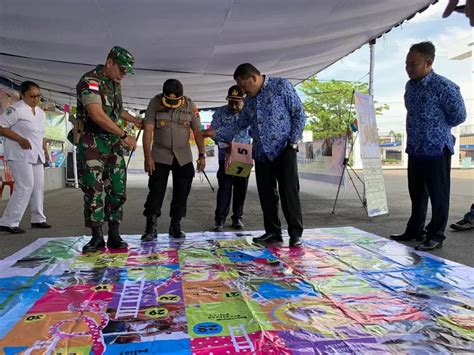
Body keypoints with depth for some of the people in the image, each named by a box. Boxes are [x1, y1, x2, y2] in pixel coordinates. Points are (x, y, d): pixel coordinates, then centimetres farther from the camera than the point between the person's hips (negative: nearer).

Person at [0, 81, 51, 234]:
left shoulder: (41, 113, 14)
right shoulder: (16, 109, -10)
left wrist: (45, 151, 15)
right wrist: (20, 139, -21)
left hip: (36, 156, 8)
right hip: (20, 155, -8)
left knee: (38, 186, 10)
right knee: (25, 187, -13)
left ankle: (37, 219, 21)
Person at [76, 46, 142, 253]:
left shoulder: (115, 83, 12)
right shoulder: (90, 81, -13)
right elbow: (97, 115, -24)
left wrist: (135, 121, 30)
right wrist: (124, 136, -22)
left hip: (113, 142, 7)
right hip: (92, 142, -7)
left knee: (117, 189, 3)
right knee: (94, 189, -5)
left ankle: (114, 236, 9)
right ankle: (97, 237, 5)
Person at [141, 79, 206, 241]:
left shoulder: (190, 106, -4)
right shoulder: (155, 103, -8)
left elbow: (197, 132, 0)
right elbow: (148, 130, -11)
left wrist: (202, 155, -5)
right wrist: (148, 156, -16)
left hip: (183, 157, 2)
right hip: (160, 156, -2)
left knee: (181, 192, 5)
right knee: (156, 191, -4)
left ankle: (175, 226, 18)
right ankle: (150, 228, 2)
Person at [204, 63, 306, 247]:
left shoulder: (281, 85, -3)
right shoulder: (249, 100, 14)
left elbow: (299, 114, -4)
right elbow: (238, 127, 18)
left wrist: (293, 141, -10)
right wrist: (217, 133, 9)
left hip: (284, 150, -6)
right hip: (261, 153, 6)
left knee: (289, 192, -7)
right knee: (266, 194, 6)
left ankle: (296, 233, 3)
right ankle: (273, 232, 17)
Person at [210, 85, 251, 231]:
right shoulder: (220, 112, -2)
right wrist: (224, 144, -22)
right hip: (225, 157, -2)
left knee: (241, 188, 7)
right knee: (224, 187, -3)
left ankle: (237, 217, 19)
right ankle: (220, 219, 6)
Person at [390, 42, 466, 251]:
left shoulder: (444, 87, -14)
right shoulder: (410, 86, 9)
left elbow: (458, 116, -6)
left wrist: (437, 127, 5)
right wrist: (417, 131, 12)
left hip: (437, 149, -7)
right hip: (415, 149, 7)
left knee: (438, 195, 3)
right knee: (417, 193, 16)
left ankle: (436, 236, 13)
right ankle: (415, 231, 28)